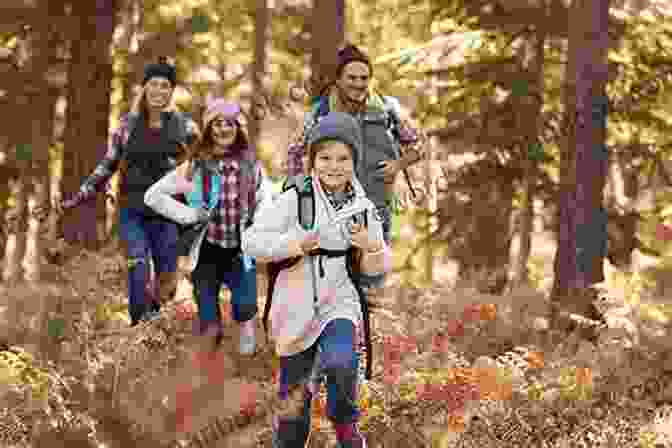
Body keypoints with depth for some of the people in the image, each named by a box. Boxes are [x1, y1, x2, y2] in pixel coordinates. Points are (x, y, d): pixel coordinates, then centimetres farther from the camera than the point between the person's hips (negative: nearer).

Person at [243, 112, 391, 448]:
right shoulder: (294, 201, -8)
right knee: (293, 404, 9)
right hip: (297, 309, 0)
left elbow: (375, 268, 8)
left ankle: (345, 421, -3)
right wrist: (293, 244, -22)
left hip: (340, 303, 1)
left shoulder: (364, 209, 1)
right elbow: (251, 241, -9)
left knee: (341, 363, -30)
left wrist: (372, 246, -14)